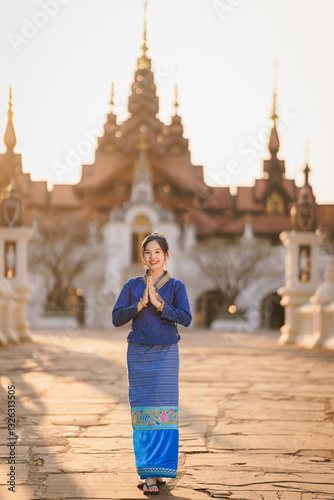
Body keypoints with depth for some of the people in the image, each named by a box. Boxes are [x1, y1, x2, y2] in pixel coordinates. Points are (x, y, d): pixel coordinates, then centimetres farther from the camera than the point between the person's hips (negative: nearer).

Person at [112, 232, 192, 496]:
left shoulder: (176, 286, 3)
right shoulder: (132, 286, 8)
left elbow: (186, 318, -9)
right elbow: (117, 318, 1)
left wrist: (158, 303, -16)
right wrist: (141, 304, -11)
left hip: (166, 354, -2)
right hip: (138, 353, 2)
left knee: (163, 411, -6)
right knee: (141, 412, 0)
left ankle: (156, 473, -3)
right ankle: (148, 473, 5)